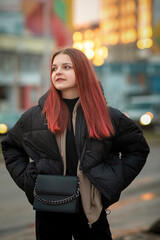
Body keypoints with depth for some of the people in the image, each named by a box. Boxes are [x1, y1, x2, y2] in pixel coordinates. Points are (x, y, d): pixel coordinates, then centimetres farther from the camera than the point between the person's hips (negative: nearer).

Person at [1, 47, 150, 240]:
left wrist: (114, 181, 0)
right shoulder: (35, 116, 3)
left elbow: (138, 148, 10)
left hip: (90, 209, -1)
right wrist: (26, 178, 3)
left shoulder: (107, 116, 0)